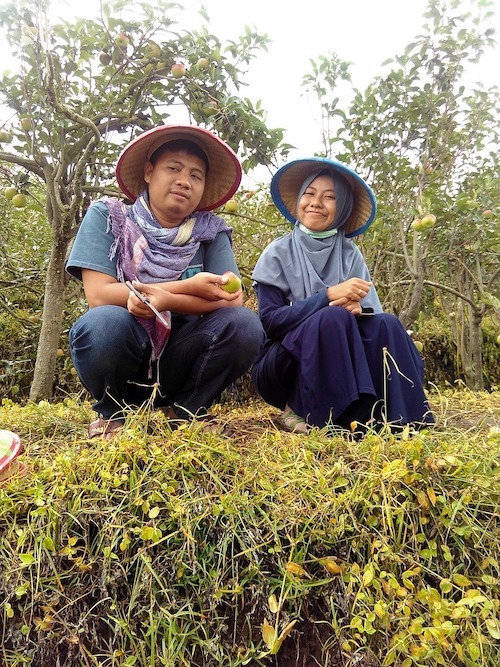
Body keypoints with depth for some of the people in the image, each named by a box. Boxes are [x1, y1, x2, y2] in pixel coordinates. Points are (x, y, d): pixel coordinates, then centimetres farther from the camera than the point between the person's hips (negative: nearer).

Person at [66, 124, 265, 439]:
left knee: (244, 324, -22)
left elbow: (233, 299, -12)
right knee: (105, 322, -34)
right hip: (117, 357, -1)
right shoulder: (108, 216, -4)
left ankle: (186, 409, 2)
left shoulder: (211, 231, 1)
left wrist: (163, 299, -27)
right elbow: (99, 295, -16)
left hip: (178, 362, 2)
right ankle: (111, 412, -1)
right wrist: (189, 287, -19)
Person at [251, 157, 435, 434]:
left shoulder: (350, 254, 5)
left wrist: (356, 309, -24)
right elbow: (270, 320, -14)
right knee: (333, 317, -29)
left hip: (338, 369, 3)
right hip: (281, 370, -3)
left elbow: (372, 313, -1)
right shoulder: (278, 252, -4)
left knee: (386, 324, -20)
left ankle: (399, 420, -20)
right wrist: (328, 295, -24)